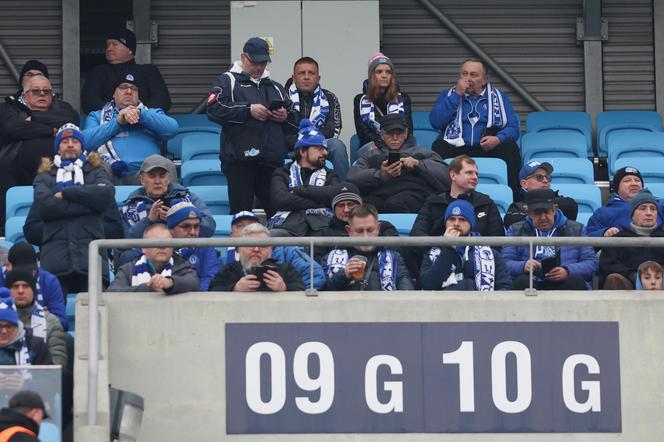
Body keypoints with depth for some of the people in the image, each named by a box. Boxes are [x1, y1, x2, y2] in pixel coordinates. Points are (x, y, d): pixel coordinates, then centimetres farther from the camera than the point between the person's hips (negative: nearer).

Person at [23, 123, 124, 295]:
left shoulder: (96, 173, 25)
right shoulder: (45, 177, 24)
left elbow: (105, 194, 3)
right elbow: (44, 204, 3)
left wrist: (65, 193, 4)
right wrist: (87, 205, 1)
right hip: (55, 260, 0)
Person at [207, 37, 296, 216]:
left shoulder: (274, 87, 26)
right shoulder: (228, 81, 9)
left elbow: (294, 119, 27)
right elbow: (214, 110, -8)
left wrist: (286, 117, 3)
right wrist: (248, 110, -14)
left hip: (272, 161, 5)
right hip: (240, 159, -5)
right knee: (241, 210, -8)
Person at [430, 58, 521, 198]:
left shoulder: (499, 97, 16)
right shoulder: (448, 95, 15)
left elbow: (513, 127, 5)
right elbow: (436, 122, -3)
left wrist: (498, 139, -18)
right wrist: (457, 95, -5)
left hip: (489, 149, 0)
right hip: (456, 150, 0)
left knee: (510, 147, -29)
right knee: (439, 146, -30)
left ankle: (514, 201, -29)